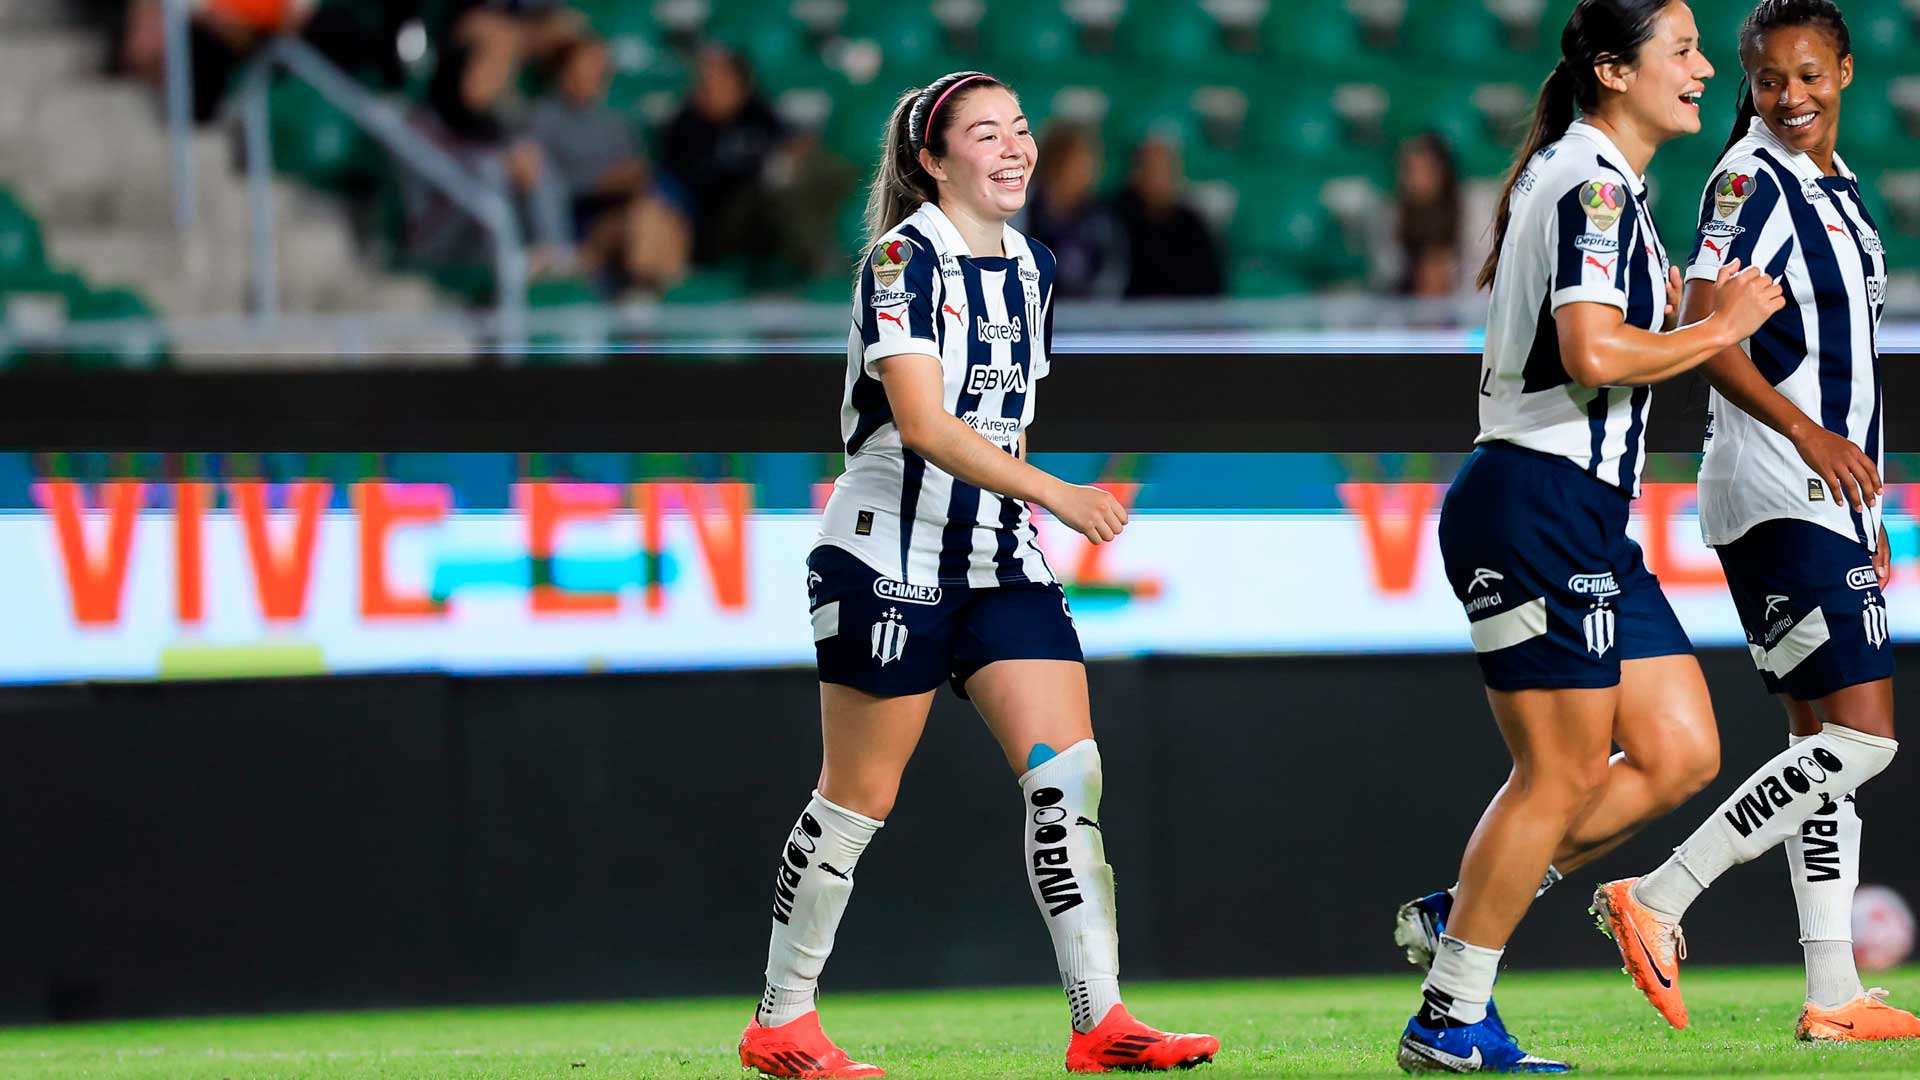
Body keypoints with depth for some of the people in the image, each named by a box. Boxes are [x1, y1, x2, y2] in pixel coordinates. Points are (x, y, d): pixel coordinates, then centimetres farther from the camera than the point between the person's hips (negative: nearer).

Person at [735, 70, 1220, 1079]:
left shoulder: (1029, 267, 11)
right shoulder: (904, 256, -13)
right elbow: (922, 422, -23)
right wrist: (1056, 494, -31)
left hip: (1001, 560, 7)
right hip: (891, 559, -7)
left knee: (1069, 775, -6)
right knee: (858, 799, -1)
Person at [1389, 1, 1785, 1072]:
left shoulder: (1599, 181, 18)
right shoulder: (1593, 185, -14)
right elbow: (1594, 354, -26)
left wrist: (1667, 313, 13)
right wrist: (1723, 327, -14)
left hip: (1590, 520, 10)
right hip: (1540, 508, -10)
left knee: (1681, 754, 7)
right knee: (1564, 776, -6)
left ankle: (1461, 912, 15)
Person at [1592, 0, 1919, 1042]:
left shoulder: (1836, 189, 17)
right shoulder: (1750, 179, -11)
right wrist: (1809, 435, -28)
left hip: (1827, 495, 10)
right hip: (1773, 496, -10)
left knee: (1825, 739, 9)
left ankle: (1833, 995, 11)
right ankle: (1656, 900, -14)